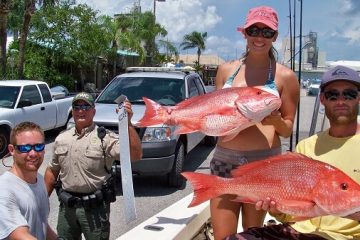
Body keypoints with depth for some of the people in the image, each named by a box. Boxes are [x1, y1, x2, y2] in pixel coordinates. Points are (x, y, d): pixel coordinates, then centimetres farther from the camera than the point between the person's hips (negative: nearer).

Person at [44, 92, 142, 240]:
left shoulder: (105, 138, -10)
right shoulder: (61, 139, 8)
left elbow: (135, 155, -23)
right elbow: (52, 171, 17)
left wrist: (128, 123, -30)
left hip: (95, 207, -5)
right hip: (66, 207, 5)